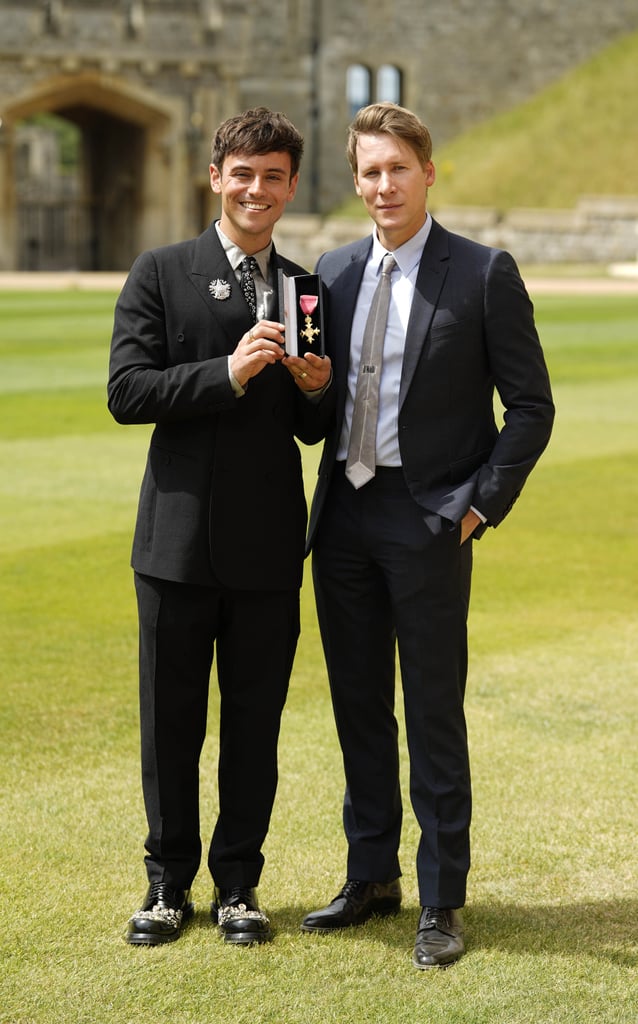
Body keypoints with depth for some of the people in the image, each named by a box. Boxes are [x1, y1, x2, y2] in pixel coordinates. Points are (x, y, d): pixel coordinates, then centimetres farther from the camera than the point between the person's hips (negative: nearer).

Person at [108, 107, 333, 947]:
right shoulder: (160, 275, 1)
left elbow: (313, 431, 14)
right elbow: (126, 392, -10)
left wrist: (317, 390, -8)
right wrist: (228, 374, -19)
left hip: (270, 546, 2)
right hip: (181, 536, -2)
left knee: (255, 719, 8)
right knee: (170, 719, 6)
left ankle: (238, 884, 20)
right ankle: (169, 882, 21)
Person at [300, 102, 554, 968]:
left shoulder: (483, 274, -6)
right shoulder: (334, 272, 9)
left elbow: (531, 406, -5)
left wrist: (480, 506, -11)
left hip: (429, 520, -5)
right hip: (345, 514, 5)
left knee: (434, 716, 1)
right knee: (359, 708, 13)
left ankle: (441, 903, 10)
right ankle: (371, 879, 26)